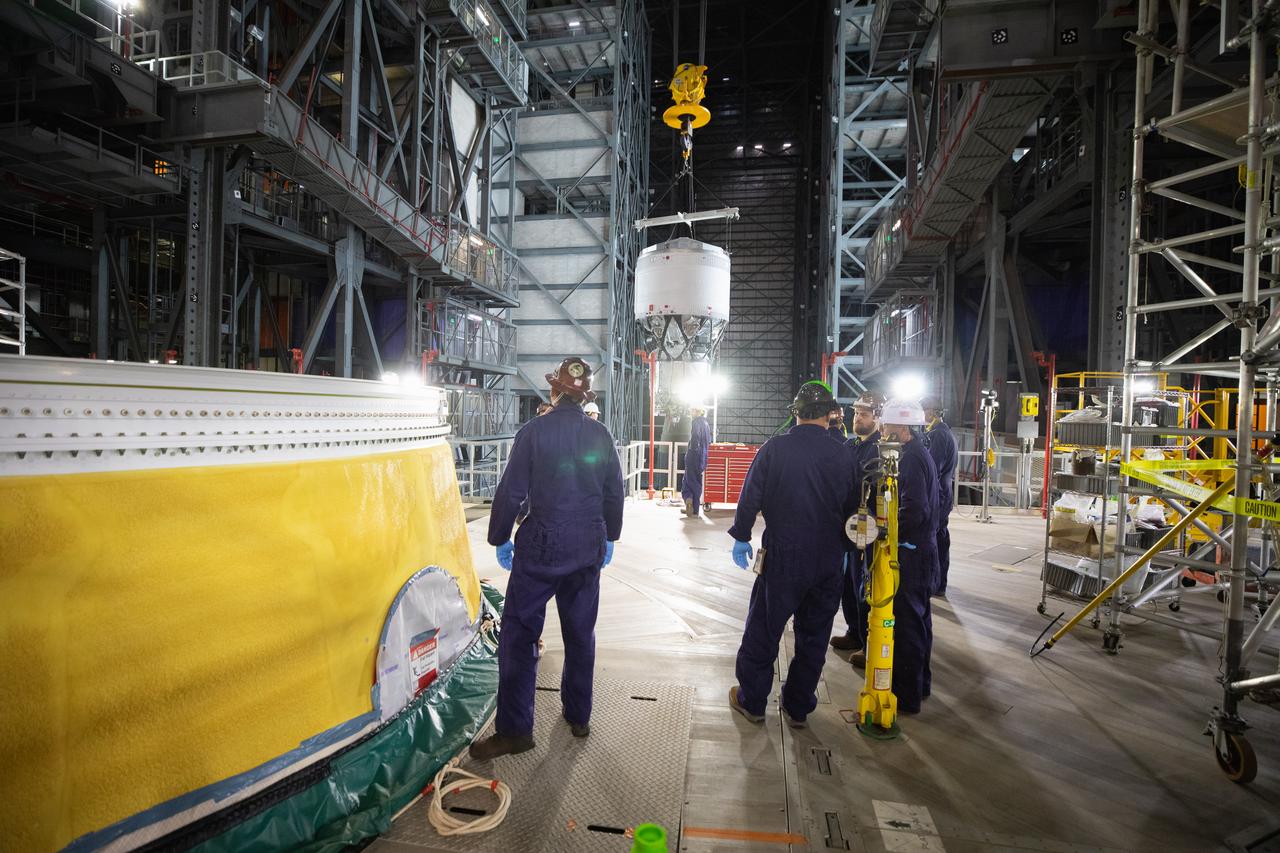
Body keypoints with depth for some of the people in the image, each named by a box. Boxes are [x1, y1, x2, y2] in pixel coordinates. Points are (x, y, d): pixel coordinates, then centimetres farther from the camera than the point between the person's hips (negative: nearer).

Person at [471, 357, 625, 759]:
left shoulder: (534, 431, -10)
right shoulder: (600, 434, 1)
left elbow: (510, 491, -9)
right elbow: (614, 492, 7)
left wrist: (500, 538, 5)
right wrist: (609, 537, 21)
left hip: (540, 548, -4)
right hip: (587, 549, 4)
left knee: (519, 633, 6)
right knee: (580, 633, 16)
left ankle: (514, 729, 9)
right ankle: (579, 716, 29)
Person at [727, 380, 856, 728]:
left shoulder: (775, 448, -9)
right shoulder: (842, 455, -3)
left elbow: (751, 495, -8)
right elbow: (851, 507, 6)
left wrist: (741, 536, 4)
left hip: (782, 557, -2)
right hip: (828, 561, 3)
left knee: (762, 631, 12)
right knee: (813, 636, 16)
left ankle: (752, 701, 24)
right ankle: (798, 707, 27)